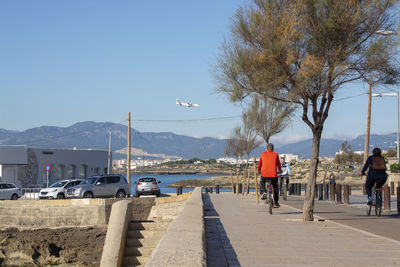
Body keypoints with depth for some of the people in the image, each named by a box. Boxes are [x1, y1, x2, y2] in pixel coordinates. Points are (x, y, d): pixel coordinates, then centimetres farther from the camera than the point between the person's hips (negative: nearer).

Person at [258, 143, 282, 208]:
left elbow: (259, 163, 21)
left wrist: (259, 171, 40)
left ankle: (264, 192, 3)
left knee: (262, 183, 30)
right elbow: (278, 164, 23)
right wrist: (280, 170, 43)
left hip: (264, 174, 0)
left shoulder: (263, 154, 11)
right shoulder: (276, 154, 11)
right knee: (275, 188, 18)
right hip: (273, 174, 0)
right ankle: (276, 203, 16)